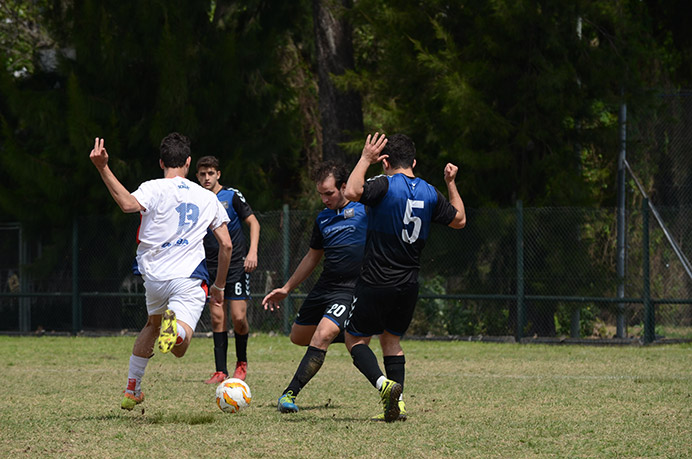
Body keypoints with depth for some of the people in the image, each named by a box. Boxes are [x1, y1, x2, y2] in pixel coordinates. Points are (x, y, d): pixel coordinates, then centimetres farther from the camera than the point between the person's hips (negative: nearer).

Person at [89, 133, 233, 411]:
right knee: (178, 349, -8)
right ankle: (177, 328, -48)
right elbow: (226, 245, 12)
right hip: (190, 279, -1)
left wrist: (103, 168, -28)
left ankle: (131, 391, 30)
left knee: (153, 324, 30)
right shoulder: (208, 198, 12)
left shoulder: (154, 189, -1)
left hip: (154, 276, 1)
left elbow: (129, 204, -25)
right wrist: (219, 286, 23)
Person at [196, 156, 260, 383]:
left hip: (237, 264, -3)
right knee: (217, 318, -4)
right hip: (212, 268, 3)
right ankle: (221, 371, -2)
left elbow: (253, 222, -1)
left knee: (239, 317, -8)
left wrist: (252, 252, -13)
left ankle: (241, 363, 15)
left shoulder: (232, 196, -3)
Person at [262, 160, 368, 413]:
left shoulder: (364, 209, -5)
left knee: (321, 337, -23)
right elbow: (313, 257, 24)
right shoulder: (323, 218, 13)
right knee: (298, 336, 15)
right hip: (325, 286, 8)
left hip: (350, 290, -8)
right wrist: (286, 288, 24)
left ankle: (290, 393, -18)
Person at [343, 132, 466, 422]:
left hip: (376, 284, -6)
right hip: (409, 285, 6)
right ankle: (396, 404, 9)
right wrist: (451, 184, 29)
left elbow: (351, 192, -31)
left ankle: (383, 384, -18)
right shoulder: (430, 194, 4)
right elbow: (459, 220, 19)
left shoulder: (386, 185, -14)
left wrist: (365, 159, -19)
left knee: (355, 339, 6)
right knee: (391, 339, 20)